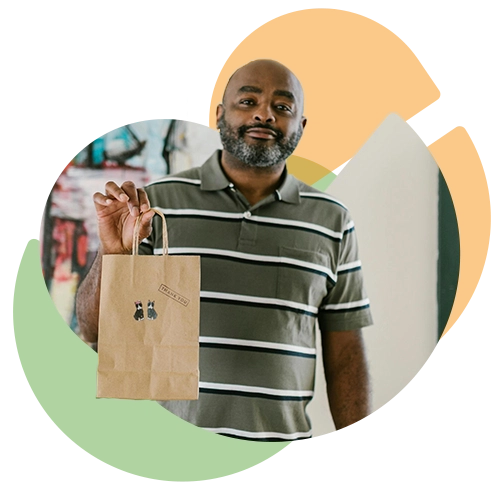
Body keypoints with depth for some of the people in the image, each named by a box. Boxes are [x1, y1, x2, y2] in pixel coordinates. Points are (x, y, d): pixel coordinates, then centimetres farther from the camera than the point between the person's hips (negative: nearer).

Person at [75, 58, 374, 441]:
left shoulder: (331, 221, 4)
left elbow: (346, 357, 6)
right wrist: (113, 253, -18)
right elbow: (94, 330, 0)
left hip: (280, 447, 1)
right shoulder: (159, 203, -1)